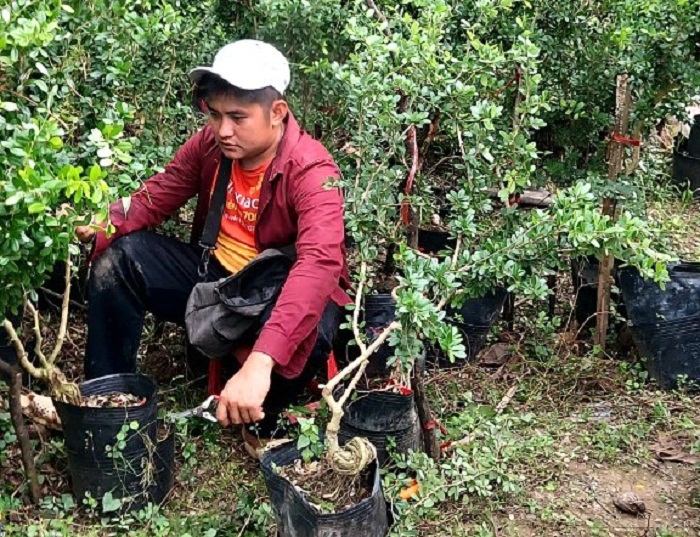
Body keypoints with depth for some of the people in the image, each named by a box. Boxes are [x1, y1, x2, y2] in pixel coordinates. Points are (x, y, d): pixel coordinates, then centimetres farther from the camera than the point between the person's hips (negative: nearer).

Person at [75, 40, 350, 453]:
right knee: (118, 257, -11)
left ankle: (259, 424, -6)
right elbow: (156, 197, -1)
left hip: (279, 296, -5)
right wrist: (99, 224, -27)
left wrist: (259, 363, -57)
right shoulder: (210, 143, -8)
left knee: (313, 325, -38)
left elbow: (320, 264, -43)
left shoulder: (311, 170, -27)